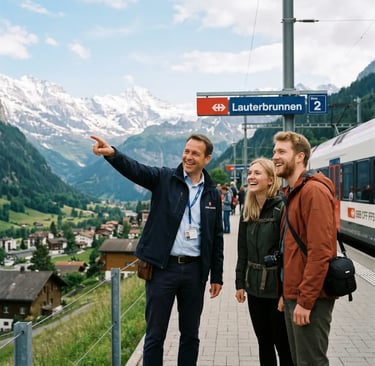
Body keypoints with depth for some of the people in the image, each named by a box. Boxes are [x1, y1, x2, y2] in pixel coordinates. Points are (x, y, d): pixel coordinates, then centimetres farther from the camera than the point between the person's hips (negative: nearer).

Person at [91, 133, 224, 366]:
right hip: (163, 267, -3)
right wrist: (111, 153, -41)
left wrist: (217, 276, 9)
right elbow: (135, 169, -21)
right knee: (155, 334, 5)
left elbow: (217, 237, 10)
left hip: (194, 269, 3)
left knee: (190, 334, 14)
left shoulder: (212, 193, 6)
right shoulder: (165, 179, -2)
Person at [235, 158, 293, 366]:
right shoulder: (247, 211, 7)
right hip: (255, 286, 6)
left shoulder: (281, 209, -13)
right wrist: (240, 283, 10)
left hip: (277, 286, -6)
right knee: (263, 342, 16)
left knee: (282, 343, 6)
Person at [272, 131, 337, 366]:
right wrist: (289, 293, 16)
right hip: (293, 294, 10)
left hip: (310, 298, -10)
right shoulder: (292, 192, 15)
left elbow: (320, 251, -23)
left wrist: (305, 300, -22)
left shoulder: (314, 191, -16)